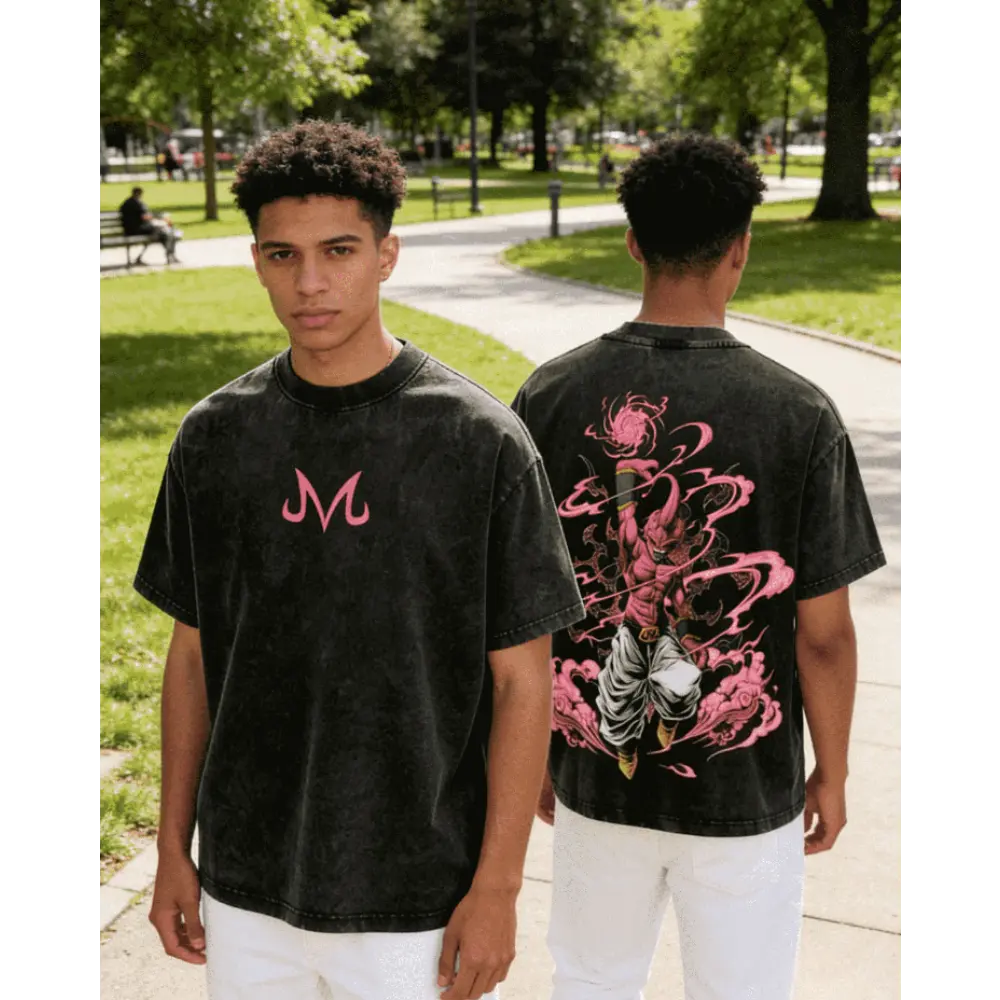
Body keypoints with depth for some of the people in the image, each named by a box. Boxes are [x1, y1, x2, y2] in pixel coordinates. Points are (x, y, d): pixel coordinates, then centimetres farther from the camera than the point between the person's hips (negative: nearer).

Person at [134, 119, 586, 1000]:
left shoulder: (481, 440, -12)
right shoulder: (215, 437, -1)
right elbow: (193, 653, 6)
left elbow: (522, 680, -9)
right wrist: (173, 847, 8)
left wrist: (498, 886, -9)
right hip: (245, 890, 3)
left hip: (419, 903, -3)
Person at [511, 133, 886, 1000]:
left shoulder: (550, 397, -10)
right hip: (744, 791, -2)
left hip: (596, 773, 2)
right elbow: (823, 635, -10)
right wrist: (832, 774, 6)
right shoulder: (799, 414, -15)